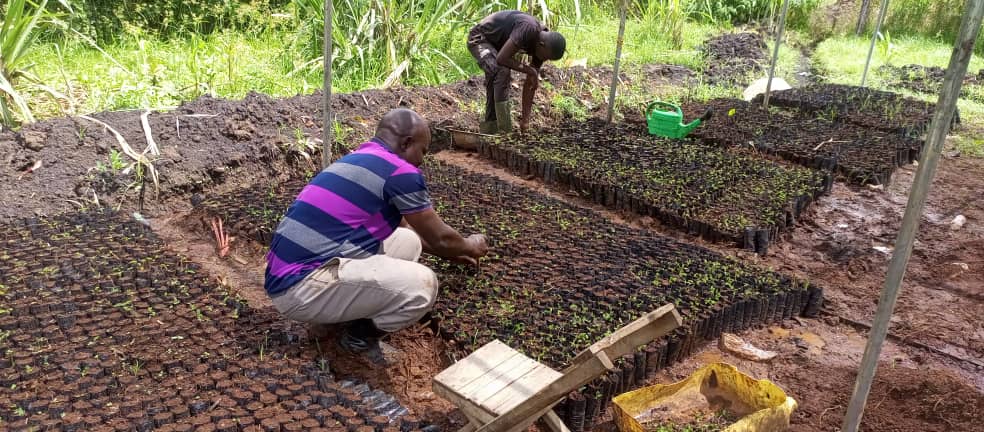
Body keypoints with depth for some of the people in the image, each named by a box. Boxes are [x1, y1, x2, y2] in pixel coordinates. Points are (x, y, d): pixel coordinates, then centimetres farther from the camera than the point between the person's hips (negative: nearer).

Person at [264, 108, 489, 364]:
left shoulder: (360, 159, 18)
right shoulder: (400, 171, -11)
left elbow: (403, 226, 33)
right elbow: (439, 237, 1)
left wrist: (452, 251, 39)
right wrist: (470, 246, 23)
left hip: (290, 271, 10)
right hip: (301, 287, -10)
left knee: (408, 241, 15)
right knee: (422, 285, -17)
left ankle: (350, 315, 14)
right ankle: (359, 338, 4)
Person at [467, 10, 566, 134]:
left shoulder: (544, 43, -10)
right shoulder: (528, 29, -36)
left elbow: (530, 83, -6)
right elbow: (501, 59, -38)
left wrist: (525, 119, -8)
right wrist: (530, 71, -27)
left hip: (497, 44, 9)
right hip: (479, 38, -9)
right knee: (502, 72, -29)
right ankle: (505, 131, -27)